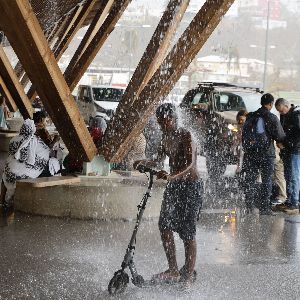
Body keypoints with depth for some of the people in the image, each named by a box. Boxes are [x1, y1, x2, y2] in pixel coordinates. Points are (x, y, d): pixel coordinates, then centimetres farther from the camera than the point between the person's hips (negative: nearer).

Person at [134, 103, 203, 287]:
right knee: (164, 225, 2)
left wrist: (172, 176, -45)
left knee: (187, 231, -5)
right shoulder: (166, 138, 8)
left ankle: (189, 274, 5)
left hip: (191, 186, -8)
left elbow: (190, 164, -29)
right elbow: (159, 161, 12)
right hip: (174, 185, 8)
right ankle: (173, 270, 12)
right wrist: (144, 163, -9)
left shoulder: (186, 136, -16)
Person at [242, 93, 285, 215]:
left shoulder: (250, 117, 5)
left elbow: (244, 134, 11)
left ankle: (249, 207, 10)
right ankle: (264, 207, 3)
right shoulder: (272, 118, -8)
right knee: (266, 180, 4)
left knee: (250, 180, 9)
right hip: (266, 154, -4)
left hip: (250, 154, 4)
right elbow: (280, 137, -6)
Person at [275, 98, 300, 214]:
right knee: (288, 176, 10)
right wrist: (279, 141, 6)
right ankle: (289, 201, 16)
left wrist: (286, 143, -18)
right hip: (286, 151, 9)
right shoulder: (284, 115, 13)